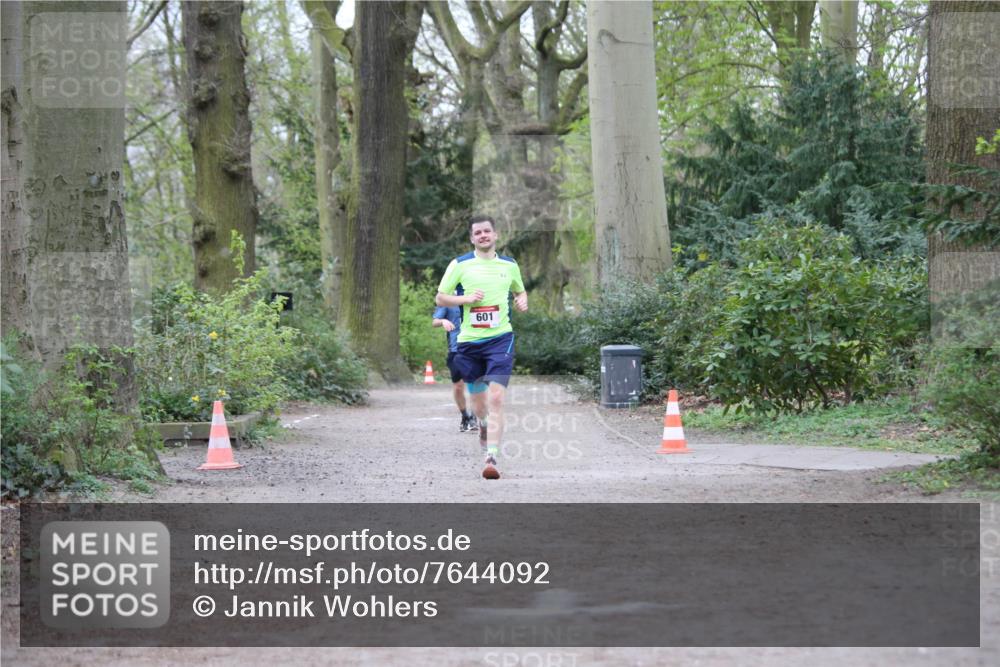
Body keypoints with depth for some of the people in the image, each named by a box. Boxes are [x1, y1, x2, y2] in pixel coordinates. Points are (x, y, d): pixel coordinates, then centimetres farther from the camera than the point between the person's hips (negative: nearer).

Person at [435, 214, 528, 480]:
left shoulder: (509, 265, 9)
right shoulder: (460, 265, 2)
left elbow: (520, 290, 26)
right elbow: (440, 298, 5)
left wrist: (523, 300, 3)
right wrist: (466, 298, -11)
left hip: (500, 338, -1)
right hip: (469, 341, 1)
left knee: (496, 398, -17)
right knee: (477, 400, 12)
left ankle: (491, 458, -20)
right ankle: (484, 424, 49)